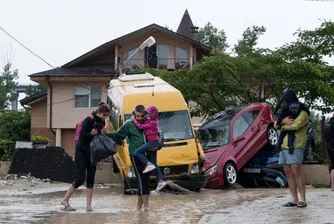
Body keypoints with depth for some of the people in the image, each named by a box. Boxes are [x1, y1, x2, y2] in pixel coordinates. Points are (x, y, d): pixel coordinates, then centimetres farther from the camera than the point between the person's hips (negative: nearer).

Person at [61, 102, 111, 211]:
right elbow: (81, 136, -19)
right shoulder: (89, 120, -17)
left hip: (92, 153, 7)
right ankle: (65, 200, 5)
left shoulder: (102, 122, 5)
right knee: (80, 179, -9)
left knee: (91, 179, 3)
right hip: (82, 152, -7)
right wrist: (92, 134, -32)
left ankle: (89, 205, 3)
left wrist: (102, 133, -7)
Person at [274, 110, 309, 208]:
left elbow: (296, 125, -17)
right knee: (289, 173, 2)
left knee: (296, 172, -14)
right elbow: (276, 125, 11)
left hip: (295, 147, -7)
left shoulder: (303, 114, 2)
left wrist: (284, 127, -1)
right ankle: (294, 200, 2)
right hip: (283, 147, 7)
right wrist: (283, 121, -10)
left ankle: (303, 200, -13)